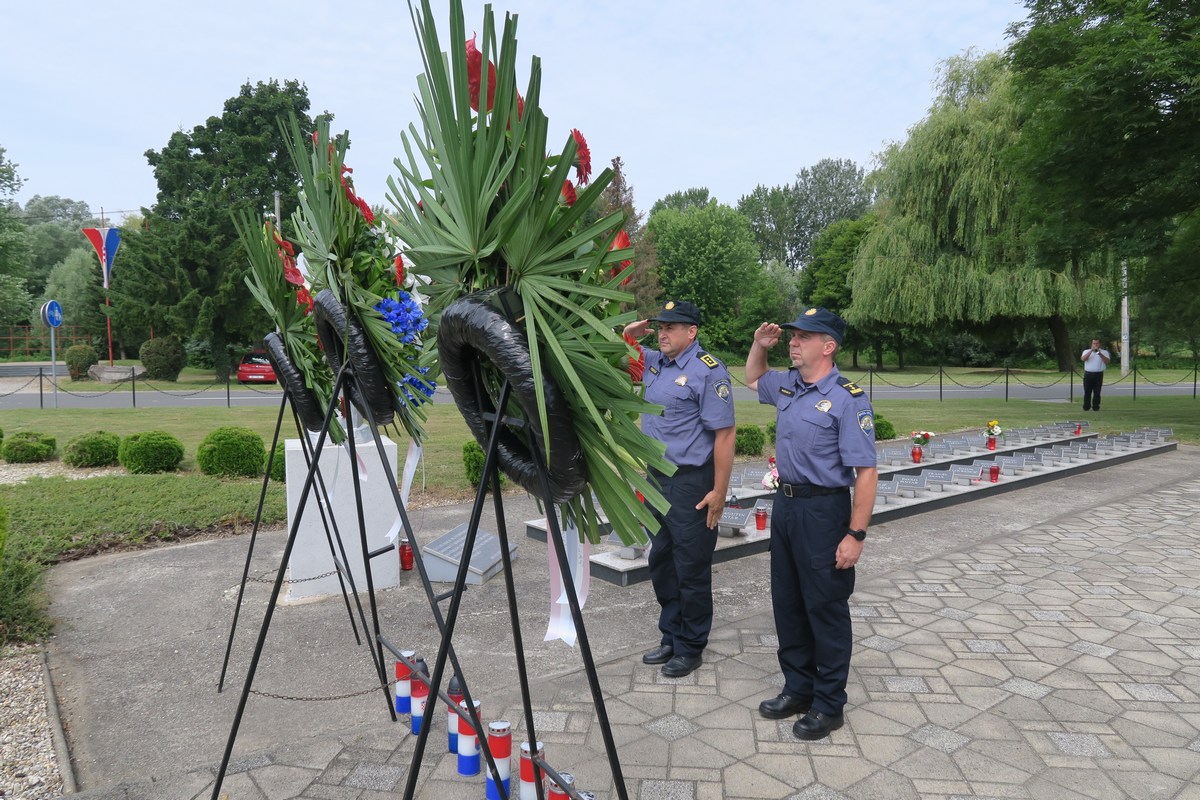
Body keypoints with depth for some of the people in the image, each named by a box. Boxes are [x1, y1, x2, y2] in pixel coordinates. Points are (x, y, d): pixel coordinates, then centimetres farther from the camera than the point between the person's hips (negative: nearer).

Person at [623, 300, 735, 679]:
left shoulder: (708, 371, -16)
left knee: (691, 569, 5)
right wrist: (628, 334, 4)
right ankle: (671, 637, 34)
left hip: (691, 482, -8)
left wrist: (719, 492, -19)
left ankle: (691, 647, 23)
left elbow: (724, 434, -18)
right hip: (657, 477, 8)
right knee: (661, 562, 18)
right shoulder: (653, 362, 8)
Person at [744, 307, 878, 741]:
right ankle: (797, 688, 33)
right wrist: (759, 345, 11)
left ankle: (828, 705, 22)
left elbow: (866, 472, -19)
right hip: (785, 504, 8)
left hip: (823, 510, -8)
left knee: (826, 608, 6)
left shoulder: (847, 399, -17)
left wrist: (855, 534, -21)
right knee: (787, 603, 16)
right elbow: (752, 379, 30)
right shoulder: (786, 385, 6)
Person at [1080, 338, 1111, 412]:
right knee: (1087, 392, 1)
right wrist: (1091, 350, -14)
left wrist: (1100, 353, -17)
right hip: (1088, 374, 1)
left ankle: (1095, 407, 6)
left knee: (1097, 392, 0)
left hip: (1098, 374, -1)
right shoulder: (1086, 351, 11)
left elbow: (1107, 361, -8)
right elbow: (1083, 359, -10)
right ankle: (1086, 407, 6)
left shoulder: (1104, 352, 8)